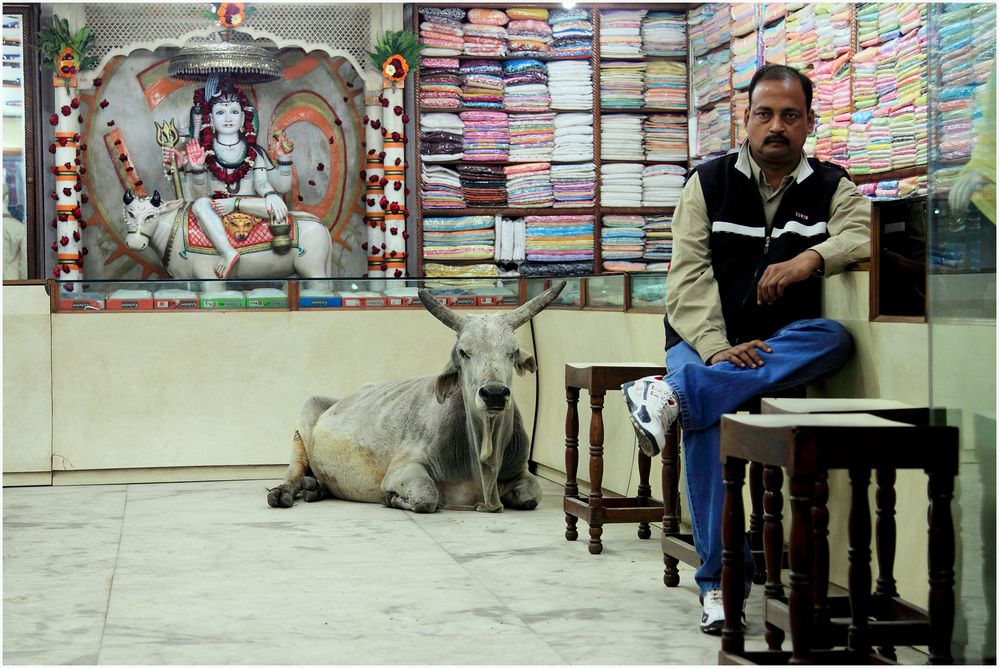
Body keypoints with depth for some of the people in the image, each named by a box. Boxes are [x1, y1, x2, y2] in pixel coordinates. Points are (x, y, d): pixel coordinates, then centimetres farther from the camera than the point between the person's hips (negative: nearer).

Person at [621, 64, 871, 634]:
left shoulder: (830, 187, 9)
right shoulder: (710, 183, 5)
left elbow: (866, 232, -12)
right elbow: (689, 276, -6)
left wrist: (811, 257, -32)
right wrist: (718, 348, -23)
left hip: (784, 345, 1)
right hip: (707, 339, -1)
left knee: (836, 338, -33)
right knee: (706, 417, -34)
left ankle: (675, 394, -45)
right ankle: (721, 578, -31)